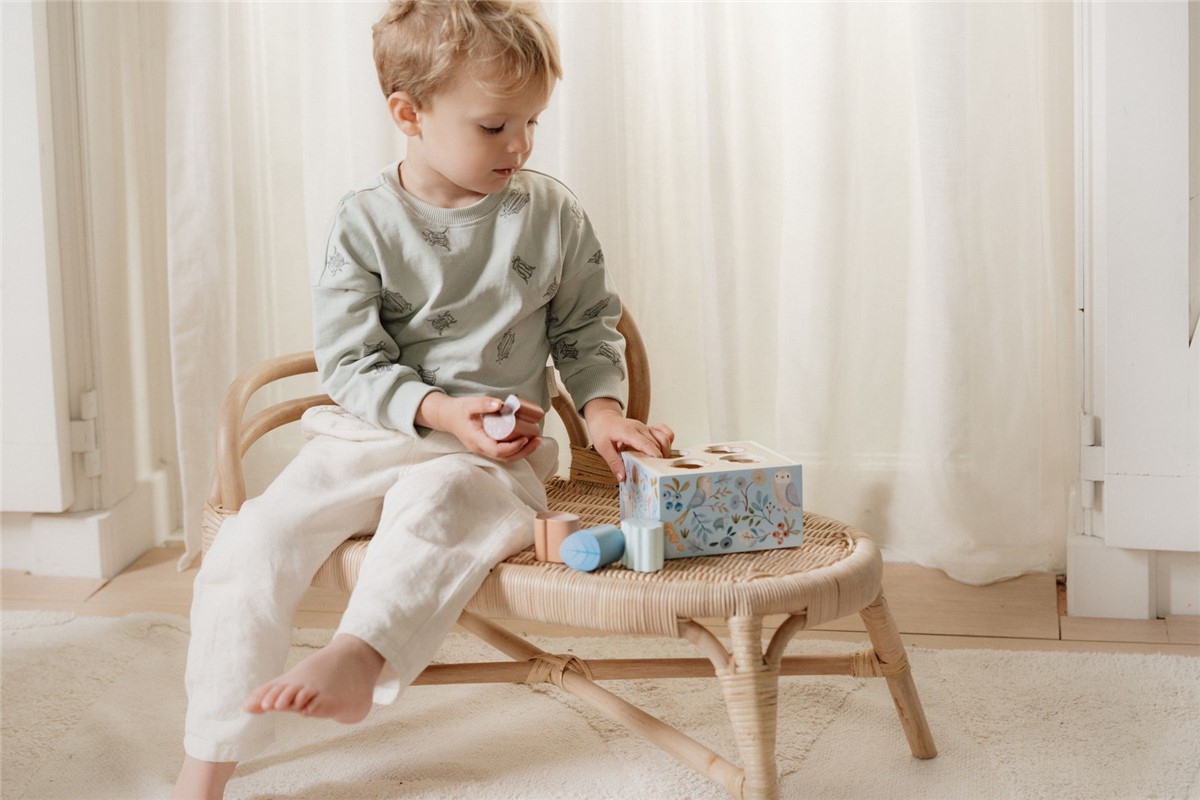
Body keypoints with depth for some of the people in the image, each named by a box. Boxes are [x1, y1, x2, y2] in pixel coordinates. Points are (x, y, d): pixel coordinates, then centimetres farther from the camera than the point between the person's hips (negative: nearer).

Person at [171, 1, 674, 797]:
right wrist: (438, 411, -20)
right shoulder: (366, 222, -3)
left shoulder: (553, 214, 1)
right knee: (251, 541, -17)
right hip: (370, 433, 1)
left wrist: (603, 407, -7)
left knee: (435, 499, -38)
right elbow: (350, 360, -6)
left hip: (490, 454, -1)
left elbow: (588, 329, 12)